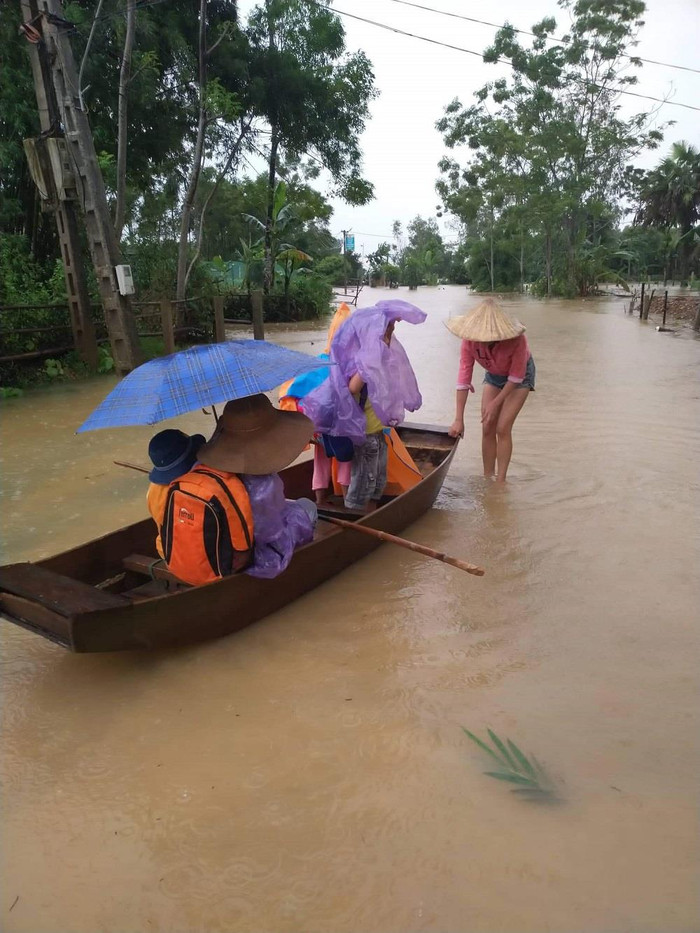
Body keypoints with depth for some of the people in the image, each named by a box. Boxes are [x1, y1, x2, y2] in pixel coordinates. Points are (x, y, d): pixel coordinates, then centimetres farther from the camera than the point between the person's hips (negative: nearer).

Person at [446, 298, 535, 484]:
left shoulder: (516, 339, -38)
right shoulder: (470, 339, -28)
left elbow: (516, 377, -26)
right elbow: (463, 378, -28)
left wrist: (495, 403, -24)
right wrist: (458, 419, -29)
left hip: (520, 374, -4)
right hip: (494, 375, 4)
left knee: (502, 428, -13)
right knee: (487, 428, -2)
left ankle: (500, 481, -6)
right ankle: (487, 477, 10)